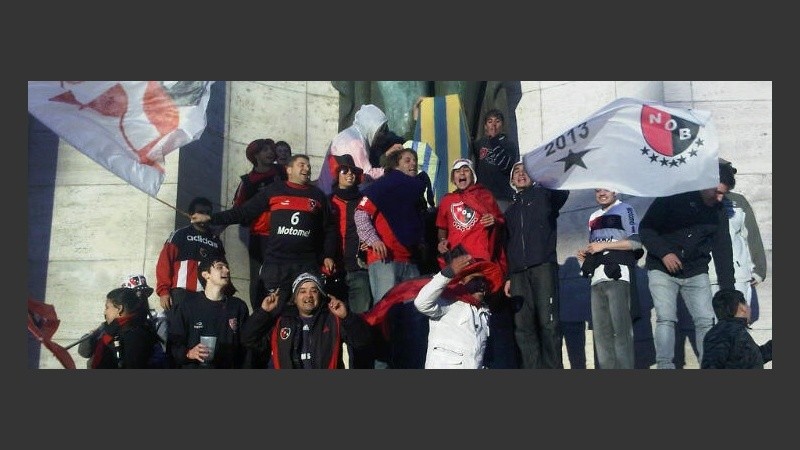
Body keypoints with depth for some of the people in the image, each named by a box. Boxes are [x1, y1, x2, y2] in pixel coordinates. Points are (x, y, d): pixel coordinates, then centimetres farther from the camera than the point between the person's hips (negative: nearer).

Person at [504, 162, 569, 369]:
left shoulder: (544, 195, 14)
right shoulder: (511, 210, 27)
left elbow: (563, 190, -9)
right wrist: (508, 276, 14)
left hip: (543, 266, -5)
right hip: (518, 273, 5)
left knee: (548, 322, -12)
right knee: (523, 326, -4)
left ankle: (553, 367, -11)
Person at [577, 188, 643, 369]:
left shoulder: (625, 209, 7)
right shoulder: (594, 217, 27)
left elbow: (637, 241, -5)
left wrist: (604, 245, -8)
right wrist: (584, 253, 14)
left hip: (618, 275, -7)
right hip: (597, 279, 7)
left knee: (620, 329, -12)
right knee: (600, 332, 0)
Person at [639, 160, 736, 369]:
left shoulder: (719, 213, 1)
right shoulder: (673, 197, -12)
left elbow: (723, 252, 2)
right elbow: (645, 228, -9)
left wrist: (728, 292, -3)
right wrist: (664, 252, -23)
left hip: (696, 273, 4)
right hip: (662, 269, -4)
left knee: (706, 321, -5)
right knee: (666, 319, -16)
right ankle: (665, 365, -13)